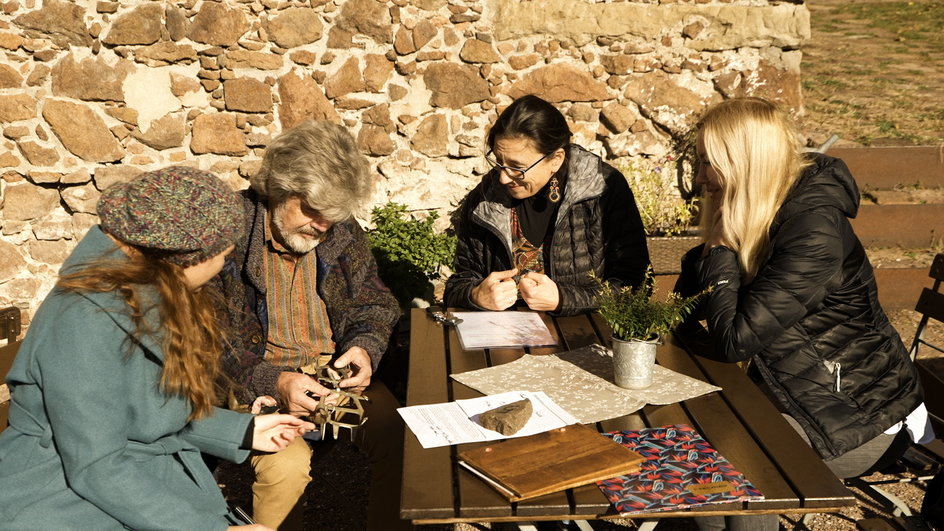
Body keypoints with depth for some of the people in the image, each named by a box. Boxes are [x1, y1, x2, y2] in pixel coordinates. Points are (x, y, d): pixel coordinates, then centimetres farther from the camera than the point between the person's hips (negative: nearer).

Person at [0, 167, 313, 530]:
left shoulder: (155, 297, 4)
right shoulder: (87, 321, -21)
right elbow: (95, 469, -23)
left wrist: (243, 431, 11)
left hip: (156, 486, 7)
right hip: (73, 500, -7)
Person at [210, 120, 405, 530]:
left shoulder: (342, 230, 3)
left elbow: (373, 302, 14)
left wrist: (365, 347, -8)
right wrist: (273, 382, -24)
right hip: (255, 384, -4)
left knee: (401, 441, -18)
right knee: (287, 465, -30)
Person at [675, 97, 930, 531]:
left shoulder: (813, 232, -28)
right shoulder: (751, 218, -2)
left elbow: (735, 340, -30)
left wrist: (721, 255, -20)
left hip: (864, 417, -8)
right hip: (797, 393, 8)